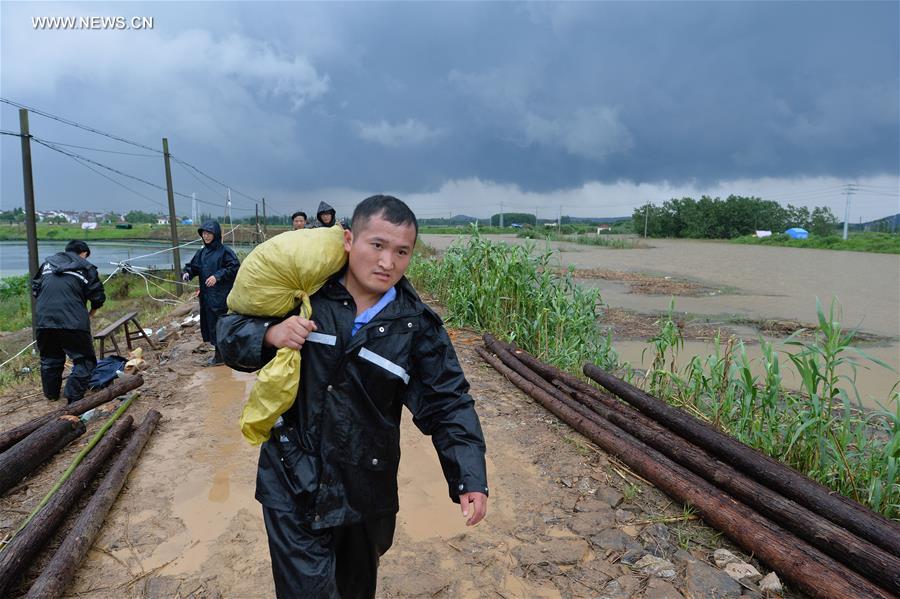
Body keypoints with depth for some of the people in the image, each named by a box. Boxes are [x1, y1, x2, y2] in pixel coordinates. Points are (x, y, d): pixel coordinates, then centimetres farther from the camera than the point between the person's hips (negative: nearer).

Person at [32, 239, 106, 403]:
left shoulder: (48, 263, 18)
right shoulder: (86, 268, 6)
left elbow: (35, 289, 23)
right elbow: (98, 297, 4)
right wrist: (90, 314, 22)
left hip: (43, 321, 5)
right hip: (73, 322, -5)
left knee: (49, 359, 23)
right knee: (84, 360, 6)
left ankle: (51, 394, 35)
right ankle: (74, 396, -3)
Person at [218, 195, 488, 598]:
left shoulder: (417, 325, -8)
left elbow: (447, 405, -6)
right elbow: (230, 333, -2)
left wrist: (471, 478, -16)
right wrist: (270, 334, -25)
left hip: (366, 488, 2)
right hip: (293, 485, -2)